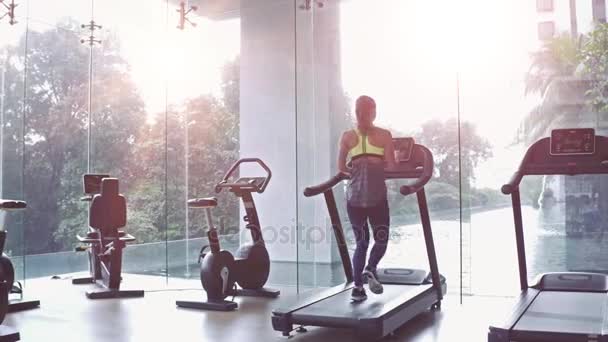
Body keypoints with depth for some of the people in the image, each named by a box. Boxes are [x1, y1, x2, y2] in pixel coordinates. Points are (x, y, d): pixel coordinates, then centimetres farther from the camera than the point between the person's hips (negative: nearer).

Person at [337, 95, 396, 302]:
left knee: (361, 242, 14)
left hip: (354, 198, 3)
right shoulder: (384, 135, -1)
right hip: (377, 197, -2)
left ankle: (358, 287, 6)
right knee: (381, 239, 15)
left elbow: (341, 168, 7)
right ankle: (370, 270, -11)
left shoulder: (348, 136, 5)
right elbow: (391, 166, -5)